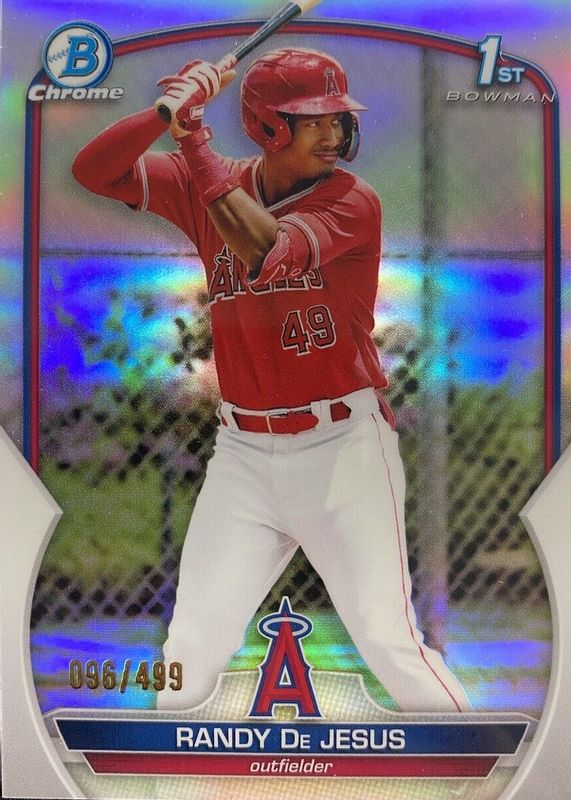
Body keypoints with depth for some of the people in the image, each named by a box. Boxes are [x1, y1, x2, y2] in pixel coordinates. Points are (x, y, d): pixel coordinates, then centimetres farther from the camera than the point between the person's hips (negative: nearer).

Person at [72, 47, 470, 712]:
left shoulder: (352, 200, -9)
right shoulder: (209, 186, 4)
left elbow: (267, 253, -26)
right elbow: (93, 171, -2)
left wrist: (195, 140, -20)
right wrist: (171, 111, -17)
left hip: (344, 448, -3)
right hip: (243, 454, 3)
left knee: (390, 641, -3)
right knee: (190, 655, 5)